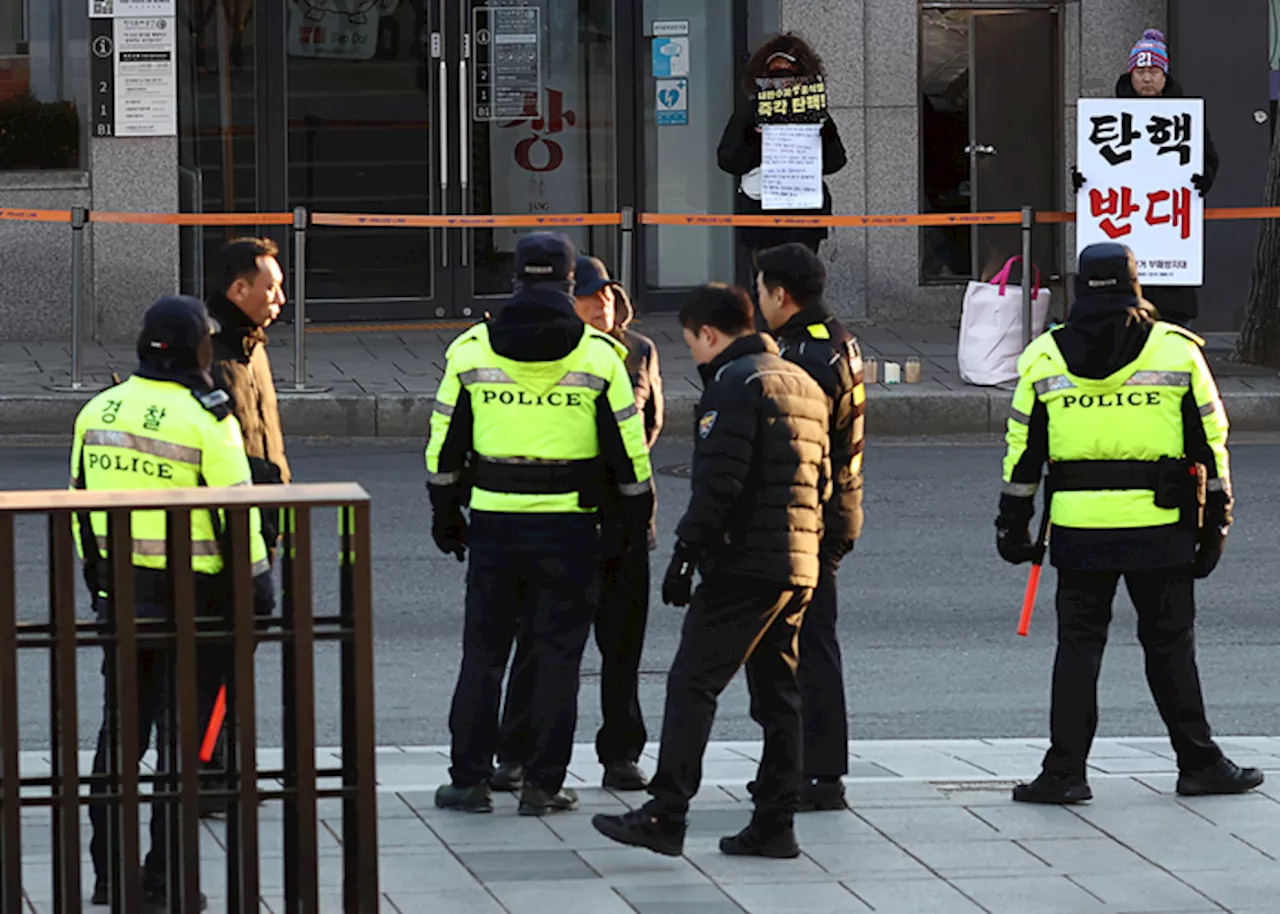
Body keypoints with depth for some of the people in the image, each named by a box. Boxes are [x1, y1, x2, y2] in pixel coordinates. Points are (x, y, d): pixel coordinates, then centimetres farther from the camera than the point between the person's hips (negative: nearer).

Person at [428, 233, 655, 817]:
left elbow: (445, 442, 6)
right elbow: (629, 447, 0)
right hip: (569, 527, -1)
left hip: (493, 522, 1)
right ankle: (543, 784, 6)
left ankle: (468, 778, 9)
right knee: (556, 654, 5)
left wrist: (445, 511, 17)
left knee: (483, 649, 9)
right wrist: (637, 516, 11)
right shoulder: (599, 354, -2)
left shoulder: (471, 351, 2)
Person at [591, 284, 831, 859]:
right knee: (777, 692, 12)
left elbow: (719, 482, -18)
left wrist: (686, 552, -16)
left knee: (692, 683, -9)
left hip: (743, 565, -9)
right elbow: (821, 479, 21)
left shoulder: (735, 384, -10)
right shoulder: (803, 385, 19)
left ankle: (665, 816, -15)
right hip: (798, 566, 9)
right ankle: (775, 822, 11)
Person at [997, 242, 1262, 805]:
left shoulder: (1044, 357, 5)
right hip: (1159, 527, -1)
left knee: (1078, 646, 6)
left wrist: (1012, 523, 15)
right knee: (1169, 645, 8)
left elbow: (1023, 449, 8)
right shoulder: (1176, 352, 2)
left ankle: (1064, 772, 3)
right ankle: (1199, 764, 13)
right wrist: (1215, 521, 10)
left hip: (1078, 527, 1)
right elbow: (1210, 443, 4)